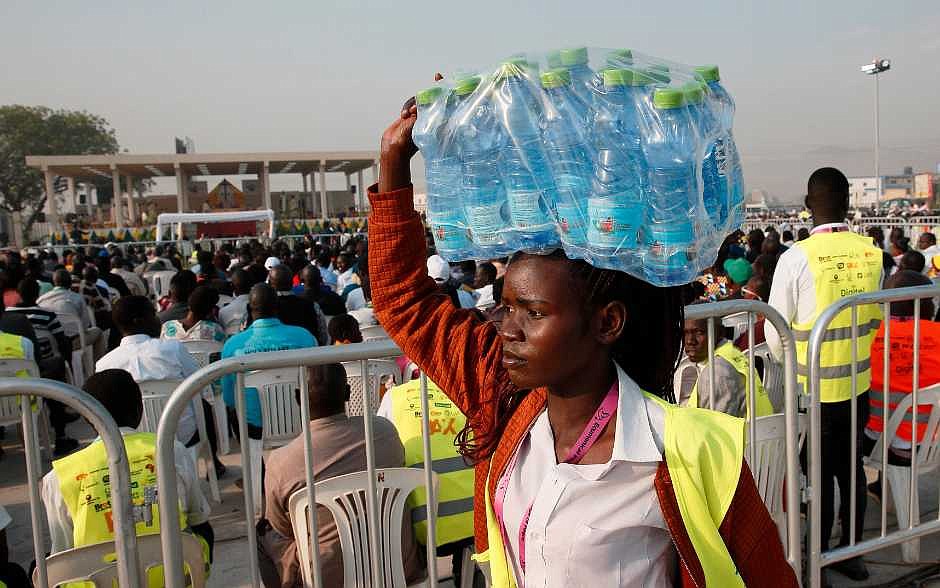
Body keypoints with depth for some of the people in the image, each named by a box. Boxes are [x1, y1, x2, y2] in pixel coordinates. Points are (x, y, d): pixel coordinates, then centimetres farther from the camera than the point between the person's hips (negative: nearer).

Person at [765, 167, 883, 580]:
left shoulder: (797, 258, -18)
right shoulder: (871, 254, -5)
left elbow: (775, 331, -11)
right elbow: (875, 317, 9)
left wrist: (791, 364, 8)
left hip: (813, 390, -4)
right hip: (858, 383, 4)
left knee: (819, 474, 7)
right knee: (851, 467, 18)